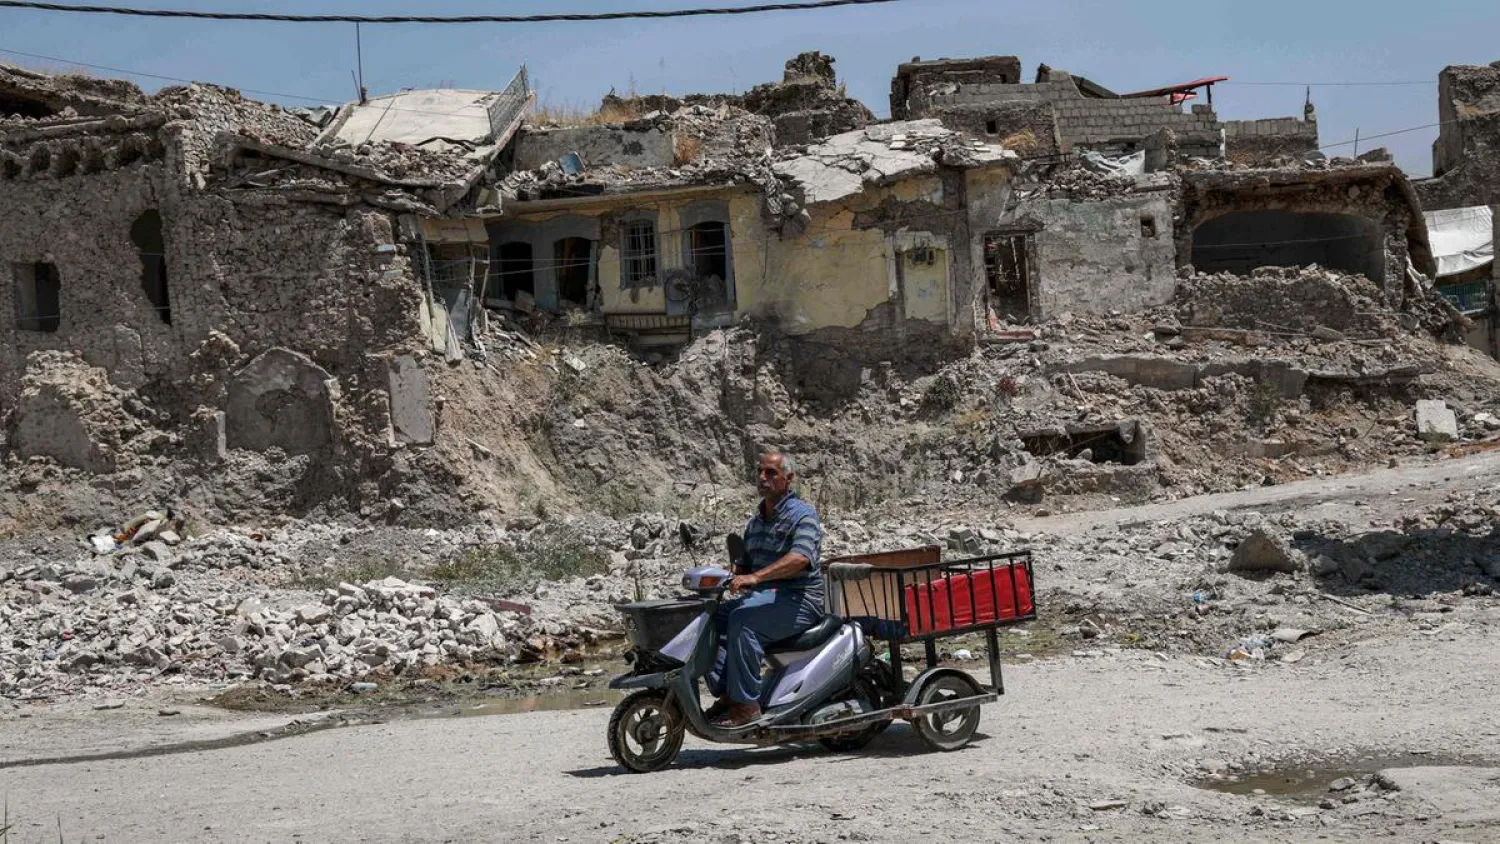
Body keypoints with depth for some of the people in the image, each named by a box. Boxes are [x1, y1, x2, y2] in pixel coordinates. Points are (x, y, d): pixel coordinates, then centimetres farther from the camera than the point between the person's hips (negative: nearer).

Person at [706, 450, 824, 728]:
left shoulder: (802, 514, -7)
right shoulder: (756, 521, 21)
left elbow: (800, 557, -26)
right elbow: (745, 564, 27)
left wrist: (755, 577, -37)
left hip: (799, 600, -8)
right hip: (763, 595, 8)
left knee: (743, 620, -32)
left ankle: (746, 704, -31)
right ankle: (726, 693, -14)